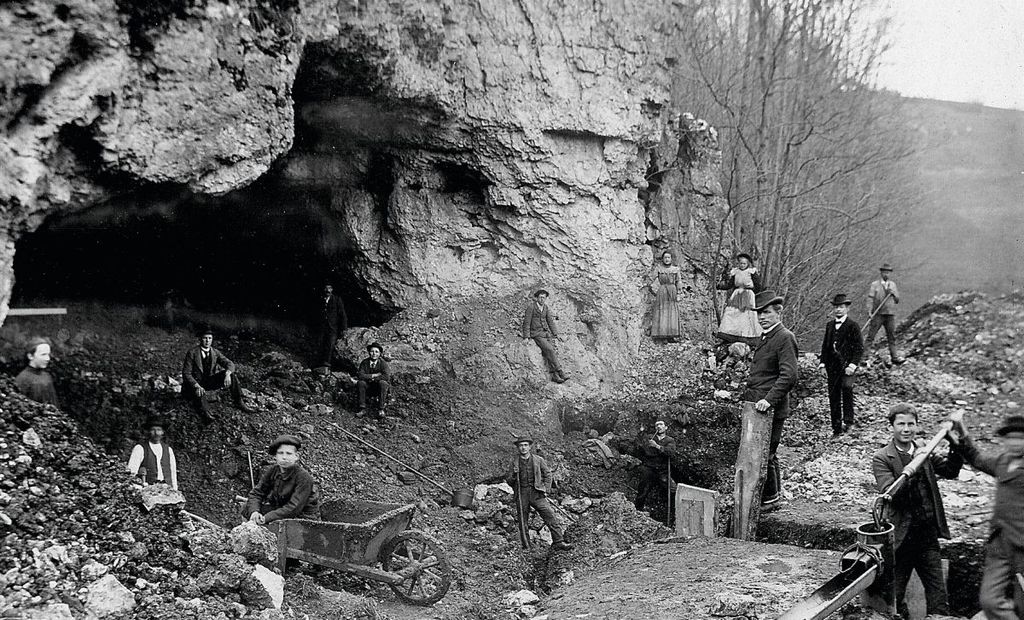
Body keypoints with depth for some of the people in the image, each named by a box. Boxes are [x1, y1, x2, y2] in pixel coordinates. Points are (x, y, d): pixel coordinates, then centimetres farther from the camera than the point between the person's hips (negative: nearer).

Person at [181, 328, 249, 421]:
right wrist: (197, 386, -33)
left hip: (210, 382, 4)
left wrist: (227, 374, -33)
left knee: (230, 373, -17)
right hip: (195, 383, -4)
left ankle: (238, 402, -14)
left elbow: (229, 364, -8)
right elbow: (186, 373, -15)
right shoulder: (192, 353, -11)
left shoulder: (215, 352, 1)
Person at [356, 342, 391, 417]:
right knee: (360, 383, -24)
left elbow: (386, 376, -25)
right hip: (369, 387, 2)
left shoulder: (383, 363, -10)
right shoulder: (364, 363, -3)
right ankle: (362, 409, -25)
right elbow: (361, 376, -15)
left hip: (379, 388, -2)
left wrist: (372, 379, -19)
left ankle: (381, 409, -26)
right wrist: (374, 375, -20)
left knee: (383, 383, -32)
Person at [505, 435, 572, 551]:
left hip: (536, 493, 0)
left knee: (550, 515, -14)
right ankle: (526, 547, 17)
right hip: (521, 494, 1)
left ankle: (558, 542, -14)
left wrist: (546, 489, 4)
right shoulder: (514, 462, 7)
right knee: (523, 522, 4)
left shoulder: (538, 460, 6)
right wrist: (513, 475, -10)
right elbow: (509, 481, 11)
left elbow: (547, 473, 15)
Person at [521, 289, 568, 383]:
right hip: (536, 334, -5)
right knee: (550, 350, -22)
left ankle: (554, 375, -20)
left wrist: (556, 334, 9)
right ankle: (560, 372, -22)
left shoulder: (546, 308, 11)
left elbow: (550, 321, 16)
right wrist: (526, 337, -12)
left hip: (546, 333, 5)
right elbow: (526, 323, -7)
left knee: (548, 353, -13)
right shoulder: (531, 307, -6)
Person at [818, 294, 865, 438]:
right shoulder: (829, 325, 14)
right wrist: (823, 363, 7)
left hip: (847, 365, -5)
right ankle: (836, 428, 14)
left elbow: (859, 347, -5)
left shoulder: (853, 326, -1)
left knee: (846, 388, -26)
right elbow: (825, 345, 17)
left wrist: (853, 364, -14)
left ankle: (848, 420, -14)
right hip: (832, 366, 5)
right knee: (833, 396, 5)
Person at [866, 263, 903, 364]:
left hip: (890, 314, 4)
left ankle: (894, 357, 8)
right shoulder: (875, 285, 2)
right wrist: (869, 311, -18)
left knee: (892, 336, 5)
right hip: (877, 314, -4)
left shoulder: (893, 285, 15)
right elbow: (870, 298, -5)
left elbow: (897, 300, 15)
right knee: (871, 335, -4)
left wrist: (893, 293, -5)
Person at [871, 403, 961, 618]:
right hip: (900, 535, -4)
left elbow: (950, 471, 6)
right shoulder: (882, 458, -9)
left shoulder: (923, 450, 7)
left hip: (927, 534, 4)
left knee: (937, 592, 9)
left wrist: (956, 448, -10)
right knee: (895, 594, 9)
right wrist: (912, 471, -33)